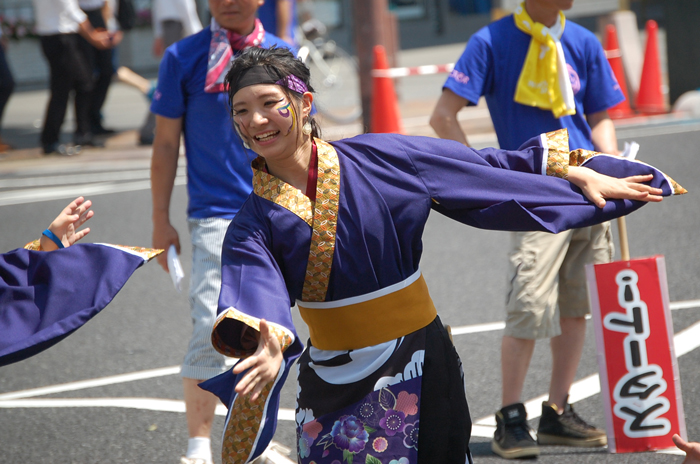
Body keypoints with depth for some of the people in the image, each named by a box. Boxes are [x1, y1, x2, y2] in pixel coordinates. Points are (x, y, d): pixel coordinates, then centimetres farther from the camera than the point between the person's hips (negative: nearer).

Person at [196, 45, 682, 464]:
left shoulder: (373, 159, -6)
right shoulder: (255, 223, -5)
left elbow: (482, 168, 2)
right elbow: (253, 299, -22)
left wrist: (577, 173, 1)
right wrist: (266, 344, -45)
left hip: (415, 365, -1)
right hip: (332, 381, 1)